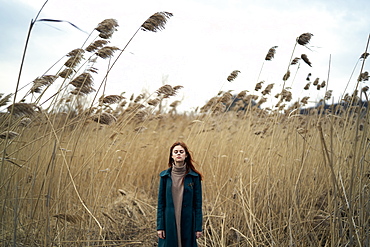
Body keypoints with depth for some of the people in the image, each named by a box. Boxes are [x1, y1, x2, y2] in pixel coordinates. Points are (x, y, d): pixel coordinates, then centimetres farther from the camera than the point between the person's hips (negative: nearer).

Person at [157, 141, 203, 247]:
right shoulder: (165, 176, 2)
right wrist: (160, 226, -1)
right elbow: (161, 202, 3)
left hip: (188, 222, -1)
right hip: (169, 221, 1)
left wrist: (198, 227, -3)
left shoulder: (194, 176, -1)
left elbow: (198, 202, 0)